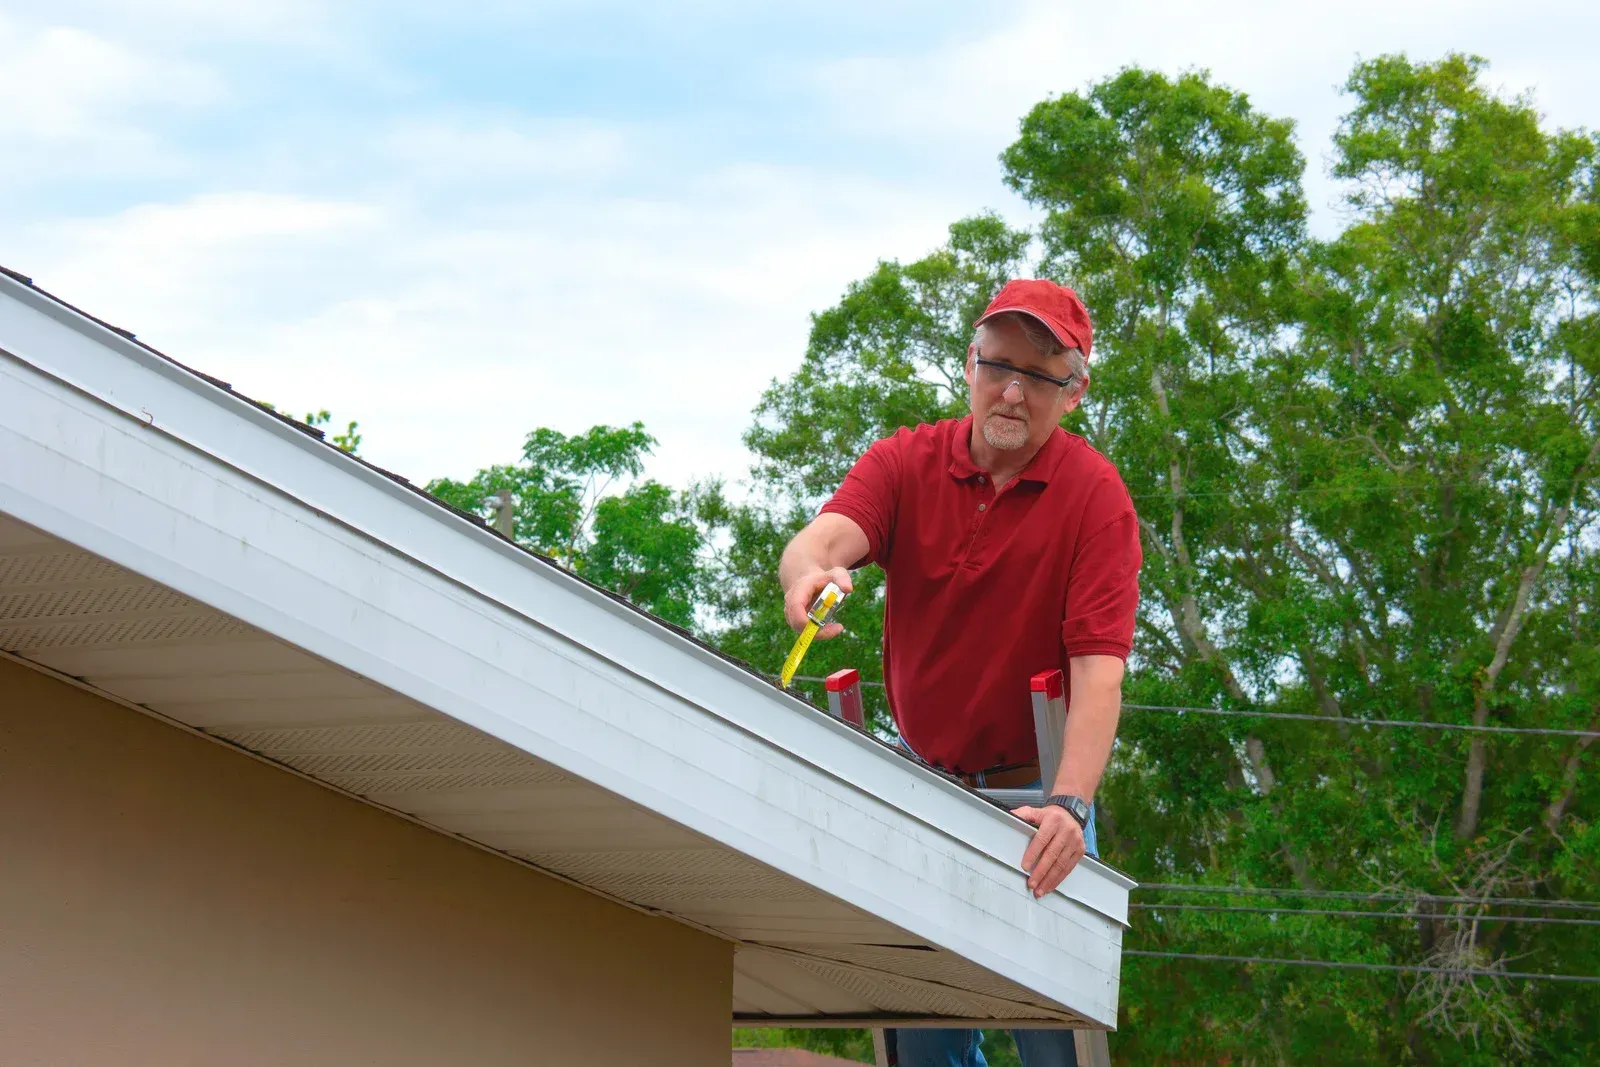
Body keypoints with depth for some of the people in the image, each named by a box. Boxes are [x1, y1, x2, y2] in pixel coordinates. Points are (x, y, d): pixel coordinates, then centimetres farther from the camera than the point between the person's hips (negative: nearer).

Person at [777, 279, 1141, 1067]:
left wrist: (1069, 804, -34)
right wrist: (809, 573, -48)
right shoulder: (905, 463, -2)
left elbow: (1098, 671, -20)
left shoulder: (1094, 495, -11)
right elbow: (825, 537, -22)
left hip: (1035, 796, -3)